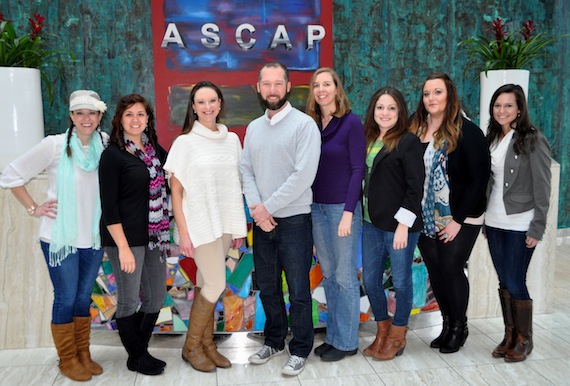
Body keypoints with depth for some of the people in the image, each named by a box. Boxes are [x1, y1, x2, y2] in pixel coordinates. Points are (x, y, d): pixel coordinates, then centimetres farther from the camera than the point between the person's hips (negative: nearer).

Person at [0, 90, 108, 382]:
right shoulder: (54, 145, -12)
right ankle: (67, 359, 26)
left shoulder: (105, 144, -3)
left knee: (84, 298, 16)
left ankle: (83, 353, 32)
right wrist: (34, 209, -6)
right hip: (61, 238, -3)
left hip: (94, 238, 4)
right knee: (66, 299, 7)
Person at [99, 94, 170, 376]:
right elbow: (109, 206, -13)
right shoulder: (113, 154, -9)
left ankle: (141, 350, 34)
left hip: (154, 236, 7)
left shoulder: (154, 149, 8)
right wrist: (123, 247, -17)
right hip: (126, 238, -6)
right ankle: (136, 358, 27)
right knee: (129, 300, 7)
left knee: (157, 297, 14)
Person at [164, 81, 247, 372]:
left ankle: (206, 344, 23)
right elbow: (175, 191, -6)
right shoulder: (185, 142, -6)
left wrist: (239, 226, 9)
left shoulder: (232, 140, 7)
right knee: (215, 284, -4)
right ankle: (191, 346, 15)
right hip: (200, 224, -4)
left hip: (225, 224, 4)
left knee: (207, 284, 11)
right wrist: (183, 233, -11)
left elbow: (235, 186, 11)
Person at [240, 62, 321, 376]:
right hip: (261, 221, 6)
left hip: (293, 220, -5)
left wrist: (268, 207, -15)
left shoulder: (304, 124, -9)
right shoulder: (253, 128, 10)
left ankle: (300, 349, 21)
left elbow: (304, 175, -17)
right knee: (267, 287, 16)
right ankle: (274, 341, 34)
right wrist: (256, 207, -10)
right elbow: (246, 170, 7)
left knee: (298, 290, 4)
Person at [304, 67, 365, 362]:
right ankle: (333, 335, 24)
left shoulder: (351, 122, -6)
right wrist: (306, 207, 4)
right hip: (316, 207, 5)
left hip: (342, 207, -5)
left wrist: (348, 212, -15)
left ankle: (346, 341, 16)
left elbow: (358, 169, -9)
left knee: (345, 275, 3)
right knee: (328, 274, 12)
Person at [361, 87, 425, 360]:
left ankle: (397, 336, 26)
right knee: (370, 280, 12)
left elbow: (415, 187, -12)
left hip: (399, 225, -6)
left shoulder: (408, 142, -8)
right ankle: (382, 331, 31)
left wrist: (403, 224, -16)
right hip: (372, 224, 6)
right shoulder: (369, 140, 10)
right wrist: (361, 215, 9)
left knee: (401, 282, 7)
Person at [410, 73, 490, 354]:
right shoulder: (416, 129, 4)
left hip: (459, 219, -4)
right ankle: (447, 324, 29)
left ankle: (459, 328, 24)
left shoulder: (467, 131, -10)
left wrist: (458, 220, -14)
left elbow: (479, 179, -12)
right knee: (435, 272, 11)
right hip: (426, 219, 5)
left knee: (452, 270, 1)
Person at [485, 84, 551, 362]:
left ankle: (524, 339, 18)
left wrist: (537, 228, -13)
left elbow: (542, 188, -9)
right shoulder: (492, 139, 10)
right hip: (495, 222, 6)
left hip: (520, 224, -6)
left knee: (515, 283, -1)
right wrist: (485, 220, 10)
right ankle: (509, 336, 25)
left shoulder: (533, 140, -8)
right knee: (504, 282, 12)